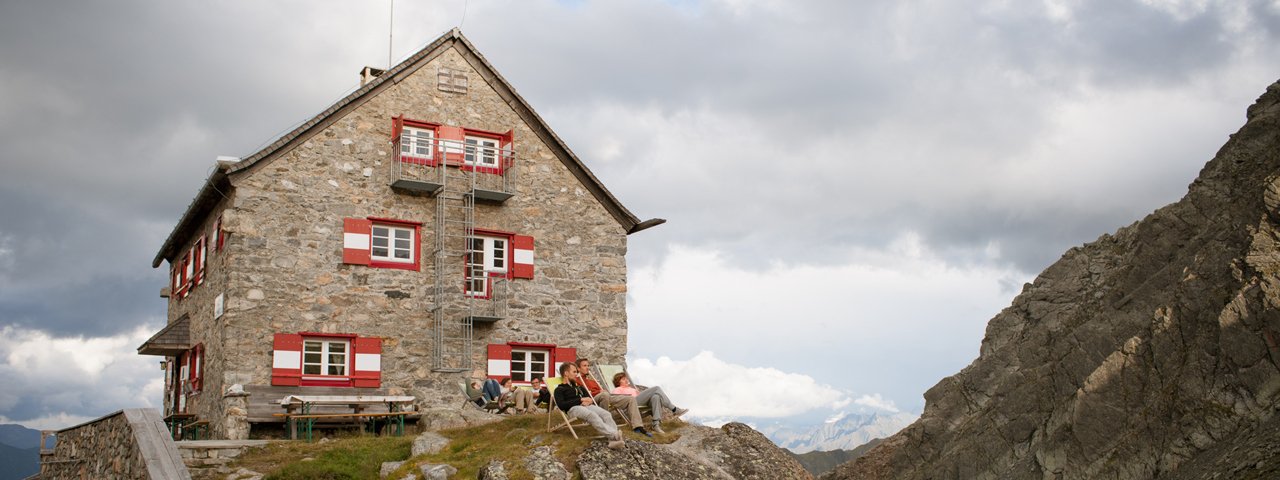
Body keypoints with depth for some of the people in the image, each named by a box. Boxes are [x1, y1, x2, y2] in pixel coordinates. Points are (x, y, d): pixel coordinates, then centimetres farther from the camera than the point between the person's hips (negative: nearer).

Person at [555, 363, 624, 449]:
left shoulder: (579, 387, 34)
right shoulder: (559, 389, 14)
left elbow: (590, 399, 26)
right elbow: (561, 405, -5)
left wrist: (588, 401, -1)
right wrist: (581, 400, -6)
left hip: (586, 406, 6)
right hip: (573, 408, -6)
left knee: (606, 414, -26)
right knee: (592, 415, -38)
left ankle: (614, 440, -45)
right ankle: (614, 435, -52)